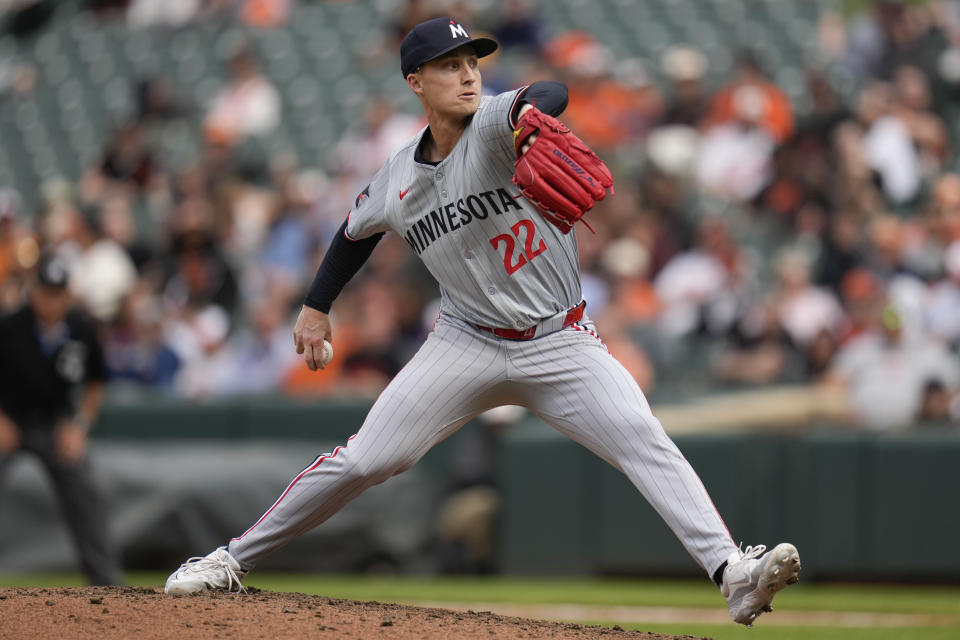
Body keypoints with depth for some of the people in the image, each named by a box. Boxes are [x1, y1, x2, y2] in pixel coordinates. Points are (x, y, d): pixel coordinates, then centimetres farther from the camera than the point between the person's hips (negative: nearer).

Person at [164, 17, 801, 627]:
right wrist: (317, 307, 27)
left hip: (559, 343, -2)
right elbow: (358, 231, 24)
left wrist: (530, 120, -59)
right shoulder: (396, 179, 1)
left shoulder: (492, 125, -12)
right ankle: (233, 560, 9)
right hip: (468, 344, 2)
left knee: (645, 440, -22)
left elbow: (551, 95, -36)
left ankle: (731, 570, -29)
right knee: (364, 461, -4)